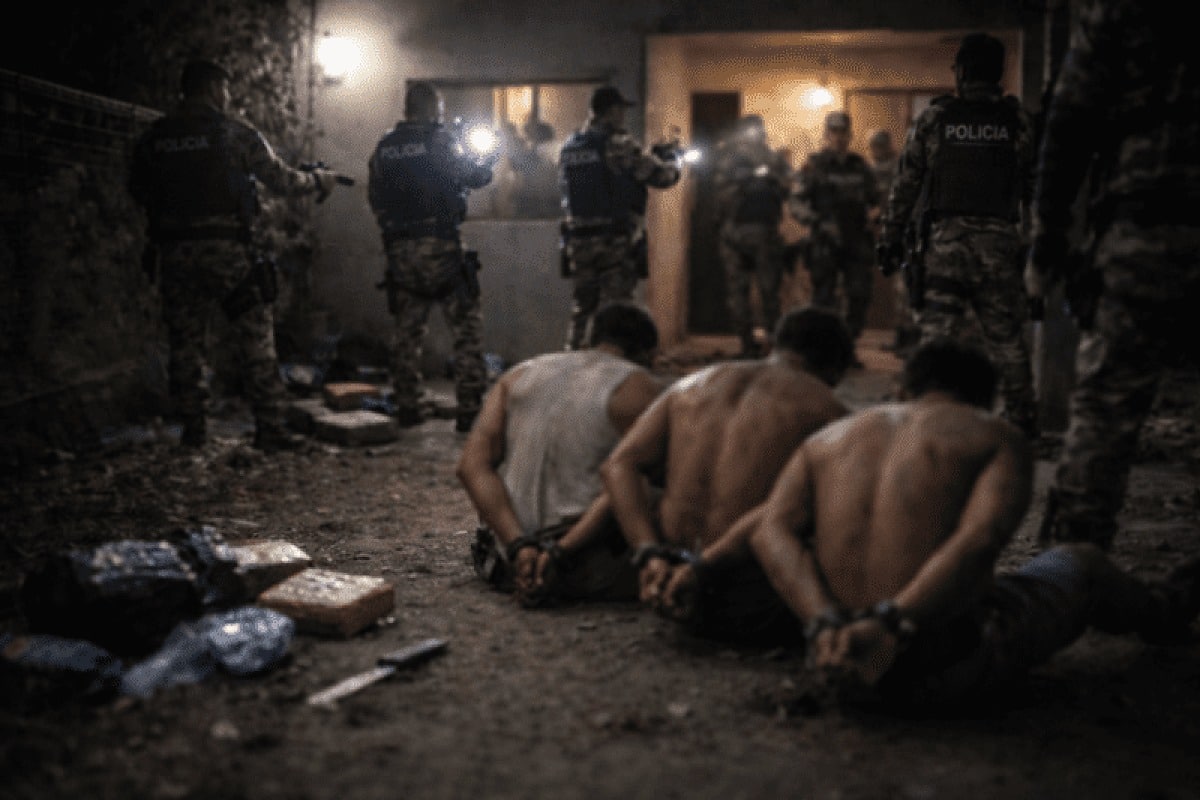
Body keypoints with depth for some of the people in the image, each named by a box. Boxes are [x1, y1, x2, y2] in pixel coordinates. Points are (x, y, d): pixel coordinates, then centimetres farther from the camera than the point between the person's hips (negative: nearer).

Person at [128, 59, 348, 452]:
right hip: (227, 249, -3)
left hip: (175, 252, 4)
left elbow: (139, 190, 16)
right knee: (255, 338, 2)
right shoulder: (234, 131, -2)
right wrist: (320, 180, 19)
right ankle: (269, 427, 0)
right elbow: (280, 179, 2)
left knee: (185, 341, 11)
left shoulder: (153, 136, 8)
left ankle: (193, 430, 13)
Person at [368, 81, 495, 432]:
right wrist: (488, 161, 16)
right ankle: (469, 409, -4)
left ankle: (407, 407, 16)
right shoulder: (440, 139, -7)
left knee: (408, 330, 14)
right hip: (441, 246, -5)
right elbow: (473, 176, -3)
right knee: (466, 327, 0)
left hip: (400, 249, 5)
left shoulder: (384, 147, 10)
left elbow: (375, 197, 13)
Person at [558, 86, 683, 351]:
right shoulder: (619, 144, -11)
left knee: (581, 310, 15)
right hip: (616, 240, -6)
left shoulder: (569, 146, 9)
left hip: (578, 239, 6)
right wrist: (673, 155, 14)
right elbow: (663, 176, -10)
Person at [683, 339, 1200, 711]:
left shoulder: (828, 439, 10)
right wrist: (893, 623, -29)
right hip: (948, 675, -4)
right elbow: (980, 541, -21)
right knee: (1080, 565, 26)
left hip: (841, 669, 5)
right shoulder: (999, 439, -1)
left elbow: (773, 531, -6)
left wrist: (824, 624, -19)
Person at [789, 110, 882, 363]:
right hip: (825, 244, -4)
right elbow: (796, 203, -8)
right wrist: (819, 222, -21)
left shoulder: (860, 165, 13)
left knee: (860, 296, 1)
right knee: (824, 298, -1)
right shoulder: (814, 166, -1)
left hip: (856, 242, 4)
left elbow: (874, 198, 24)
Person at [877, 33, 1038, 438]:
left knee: (937, 336, 0)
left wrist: (891, 240, 7)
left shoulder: (932, 119, 4)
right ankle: (1022, 423, 13)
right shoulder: (1017, 121, 6)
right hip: (1000, 243, 1)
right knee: (1007, 340, 8)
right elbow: (1035, 188, 7)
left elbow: (905, 186, 3)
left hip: (944, 241, -1)